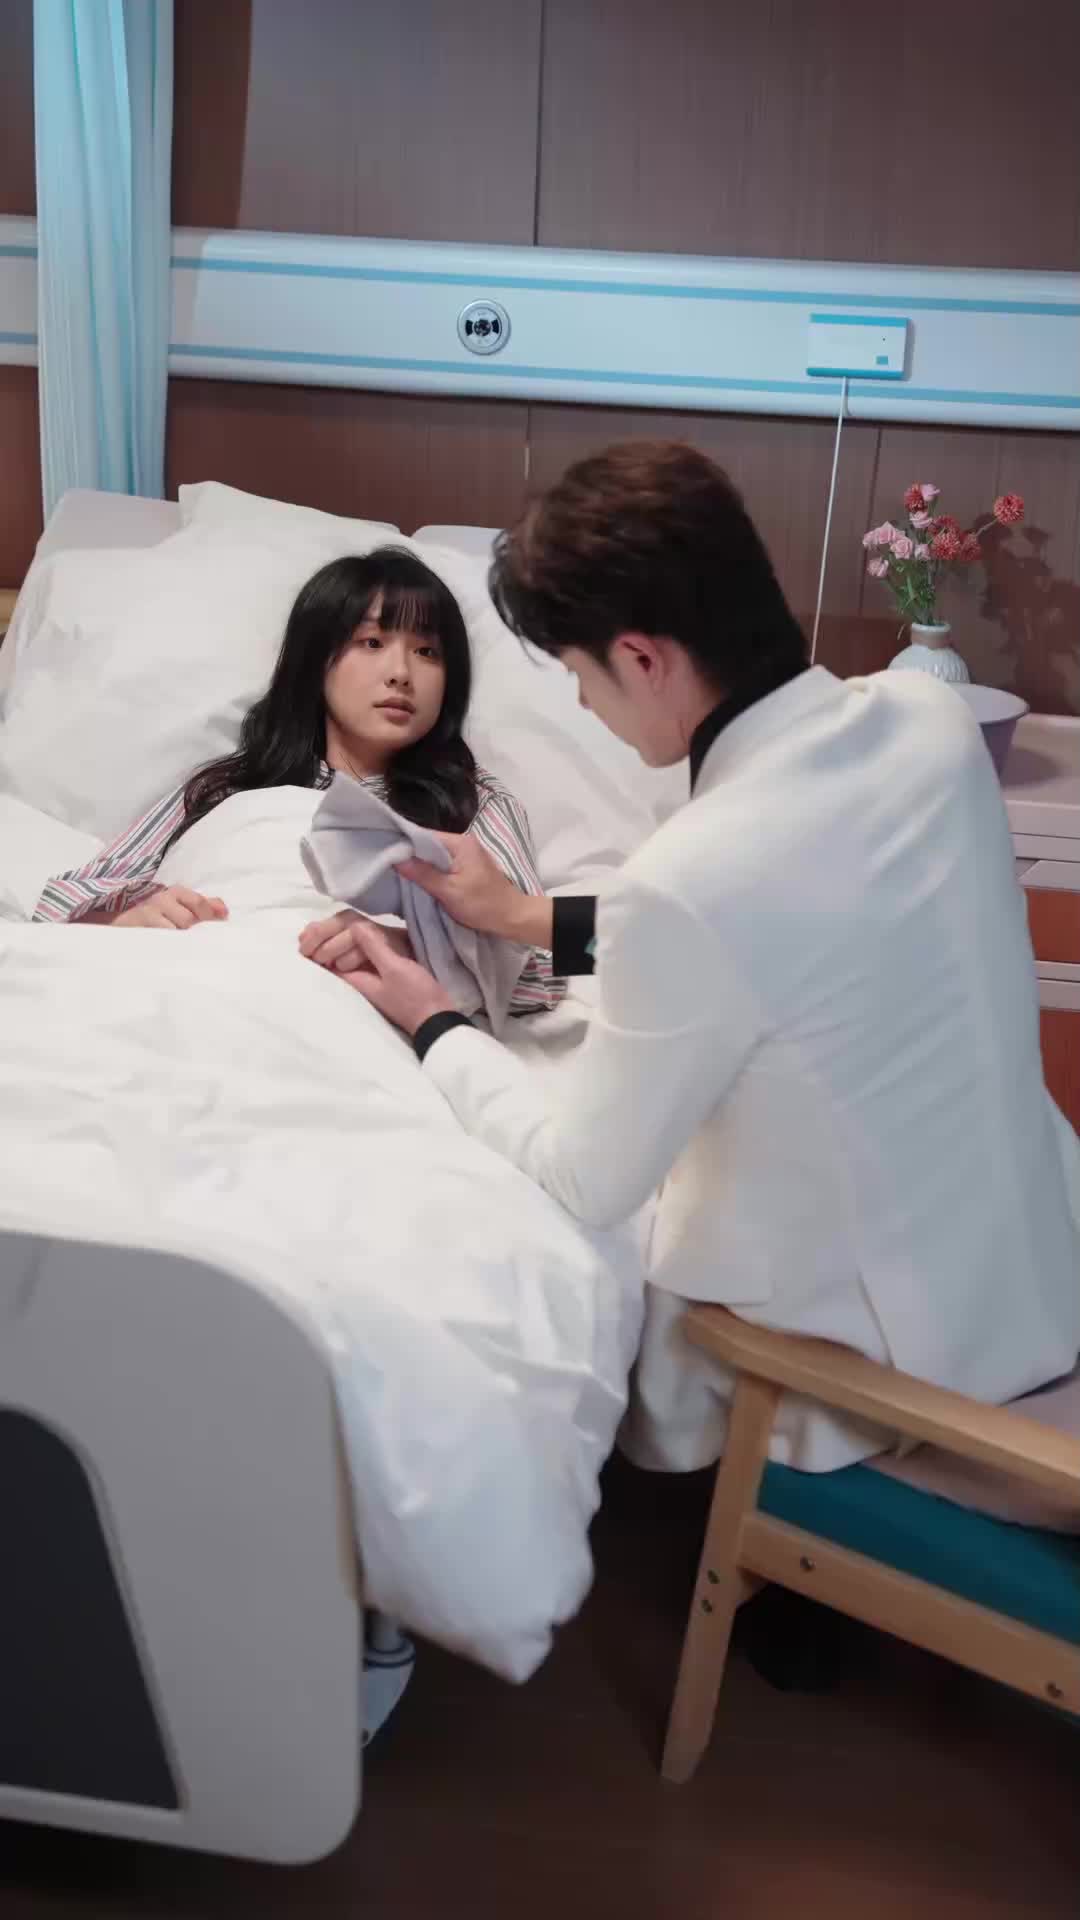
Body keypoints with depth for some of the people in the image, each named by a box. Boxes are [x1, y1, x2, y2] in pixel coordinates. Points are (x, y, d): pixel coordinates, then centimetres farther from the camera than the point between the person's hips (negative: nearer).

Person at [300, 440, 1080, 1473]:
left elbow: (579, 1180, -17)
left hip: (881, 1348, -6)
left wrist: (428, 1018, -1)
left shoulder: (687, 880, -33)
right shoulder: (927, 714, -11)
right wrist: (529, 919, 9)